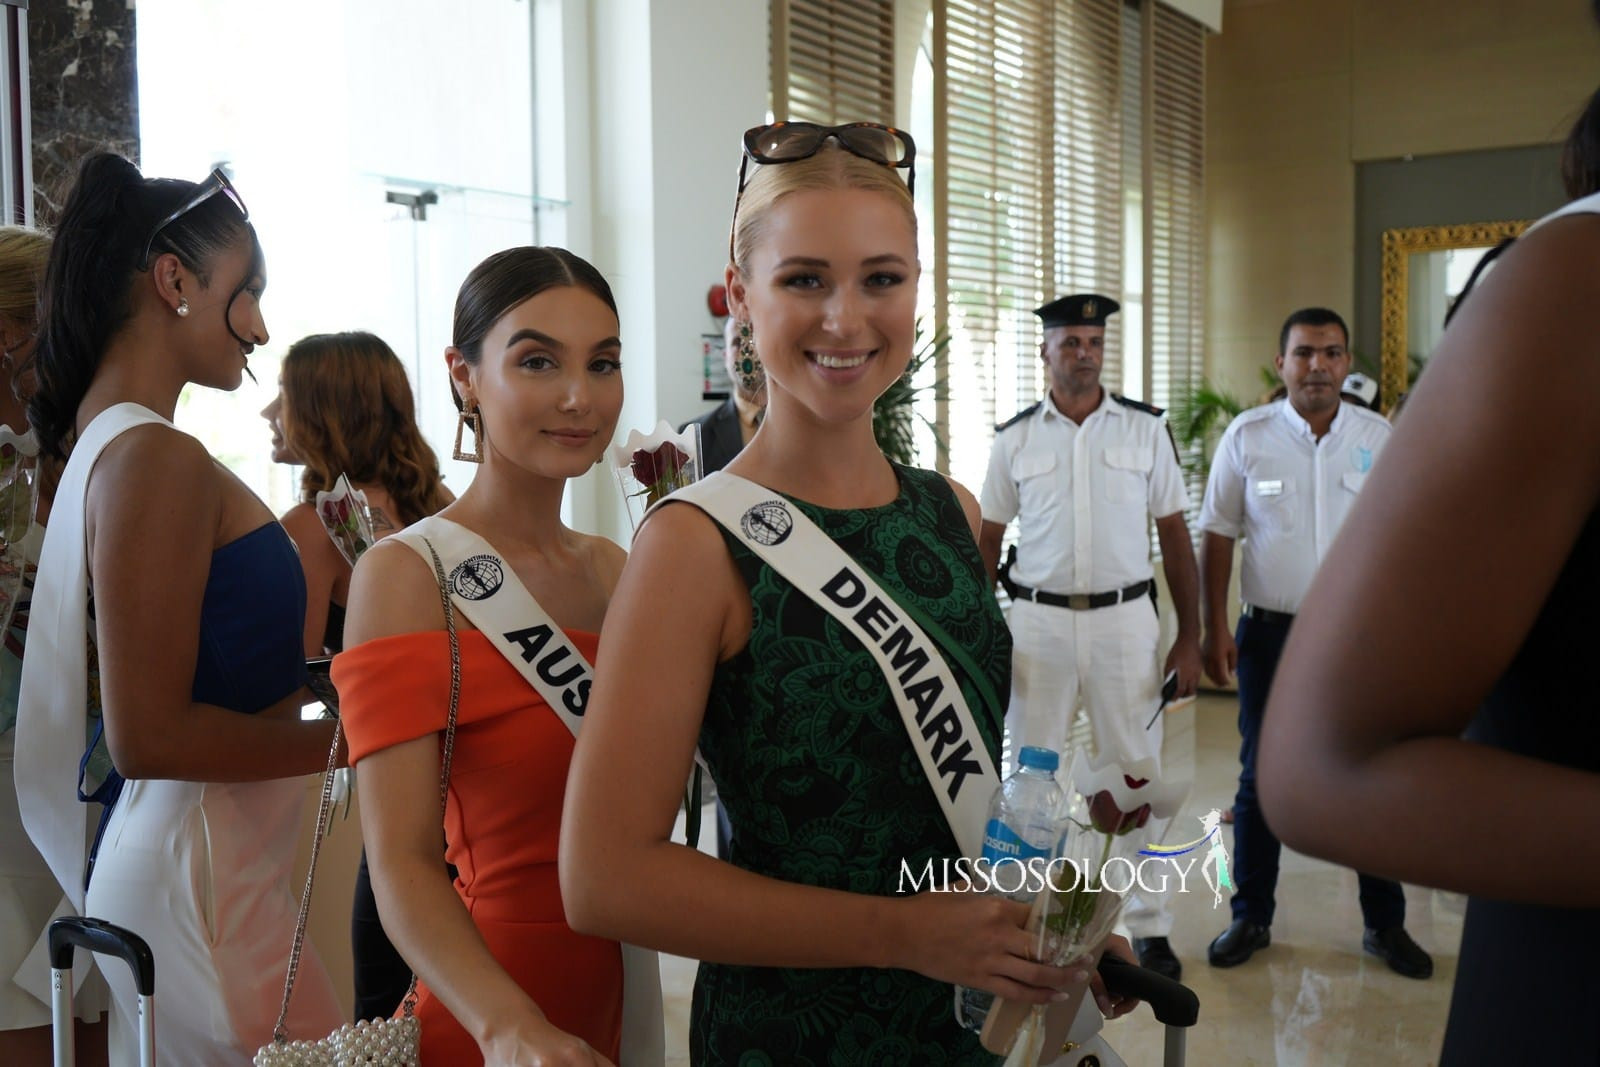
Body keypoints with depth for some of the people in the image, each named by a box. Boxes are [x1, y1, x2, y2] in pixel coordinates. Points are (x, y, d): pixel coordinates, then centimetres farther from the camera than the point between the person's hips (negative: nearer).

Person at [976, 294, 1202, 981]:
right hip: (1037, 620, 1)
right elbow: (987, 542, 8)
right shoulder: (1015, 439, 4)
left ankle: (1148, 926, 19)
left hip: (1124, 619, 0)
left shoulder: (1145, 429, 4)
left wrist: (1190, 637, 0)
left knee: (1136, 772, 5)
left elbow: (1174, 536, 5)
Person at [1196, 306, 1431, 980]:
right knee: (1260, 779, 9)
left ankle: (1385, 924, 24)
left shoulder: (1381, 439, 2)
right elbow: (1218, 536, 1)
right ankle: (1251, 918, 23)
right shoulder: (1247, 436, -2)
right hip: (1272, 633, -1)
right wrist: (1215, 629, -3)